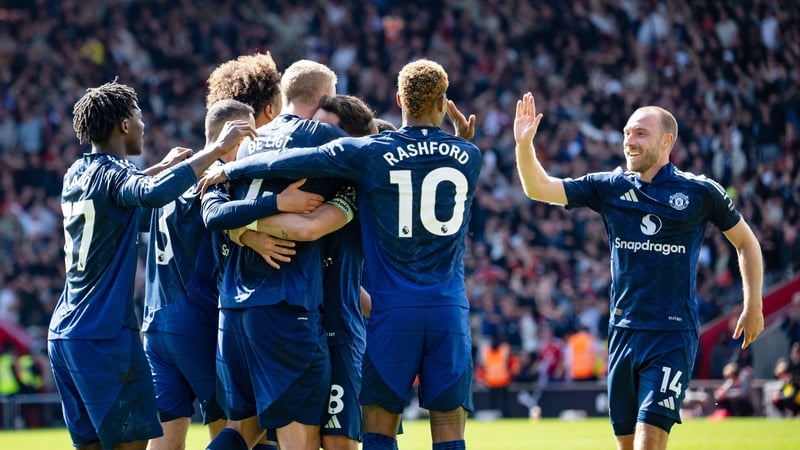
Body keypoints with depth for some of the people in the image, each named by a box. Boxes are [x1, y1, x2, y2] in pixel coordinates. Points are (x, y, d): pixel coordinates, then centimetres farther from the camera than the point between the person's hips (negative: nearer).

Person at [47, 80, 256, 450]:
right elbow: (153, 193, -35)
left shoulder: (77, 175, 13)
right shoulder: (111, 173, -12)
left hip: (63, 333, 8)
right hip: (105, 334, -8)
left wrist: (162, 167, 38)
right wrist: (217, 149, -30)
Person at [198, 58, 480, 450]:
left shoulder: (370, 153, -5)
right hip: (449, 311, 2)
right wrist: (461, 139, 23)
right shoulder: (469, 157, 4)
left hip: (392, 310, -2)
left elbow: (291, 162, -7)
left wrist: (228, 170, 6)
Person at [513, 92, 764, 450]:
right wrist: (524, 144, -17)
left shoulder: (700, 192, -3)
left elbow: (745, 241, 10)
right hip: (624, 332, 5)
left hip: (673, 335, -4)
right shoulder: (609, 187, 5)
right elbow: (538, 188, -1)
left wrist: (753, 307, 8)